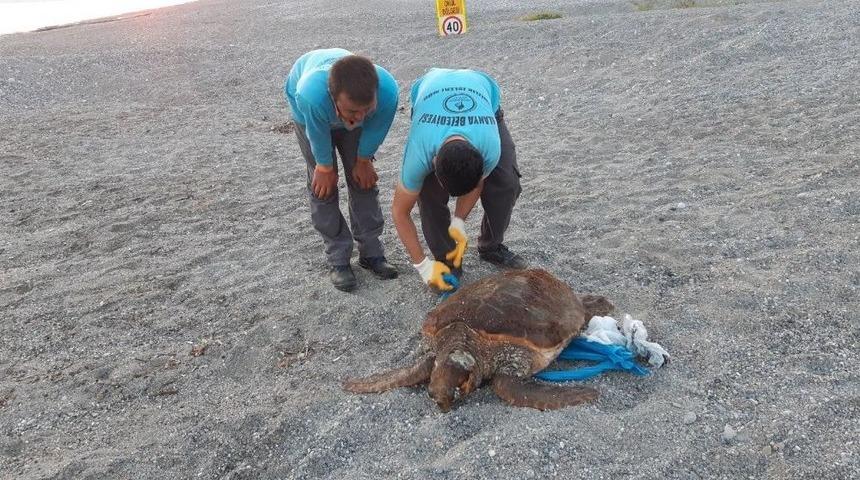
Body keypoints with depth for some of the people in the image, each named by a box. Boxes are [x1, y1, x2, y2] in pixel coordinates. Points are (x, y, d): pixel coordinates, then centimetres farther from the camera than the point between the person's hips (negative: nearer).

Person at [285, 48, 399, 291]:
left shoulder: (387, 90, -42)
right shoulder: (311, 95, -49)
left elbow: (375, 129, -20)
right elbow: (318, 135, -27)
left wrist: (363, 161, -5)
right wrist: (326, 168, -10)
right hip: (310, 114, -2)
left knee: (363, 180, 1)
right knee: (323, 185, -5)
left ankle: (371, 252, 15)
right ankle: (338, 260, 6)